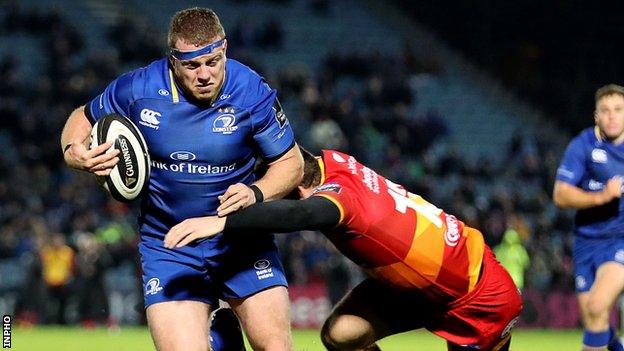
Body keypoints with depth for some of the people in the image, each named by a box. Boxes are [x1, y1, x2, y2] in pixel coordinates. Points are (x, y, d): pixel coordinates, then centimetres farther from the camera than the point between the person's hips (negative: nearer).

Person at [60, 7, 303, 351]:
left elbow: (291, 162, -2)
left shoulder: (252, 93, -13)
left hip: (241, 241, 0)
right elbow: (83, 118, 8)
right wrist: (73, 153, -13)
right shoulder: (138, 89, -11)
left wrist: (256, 192, -21)